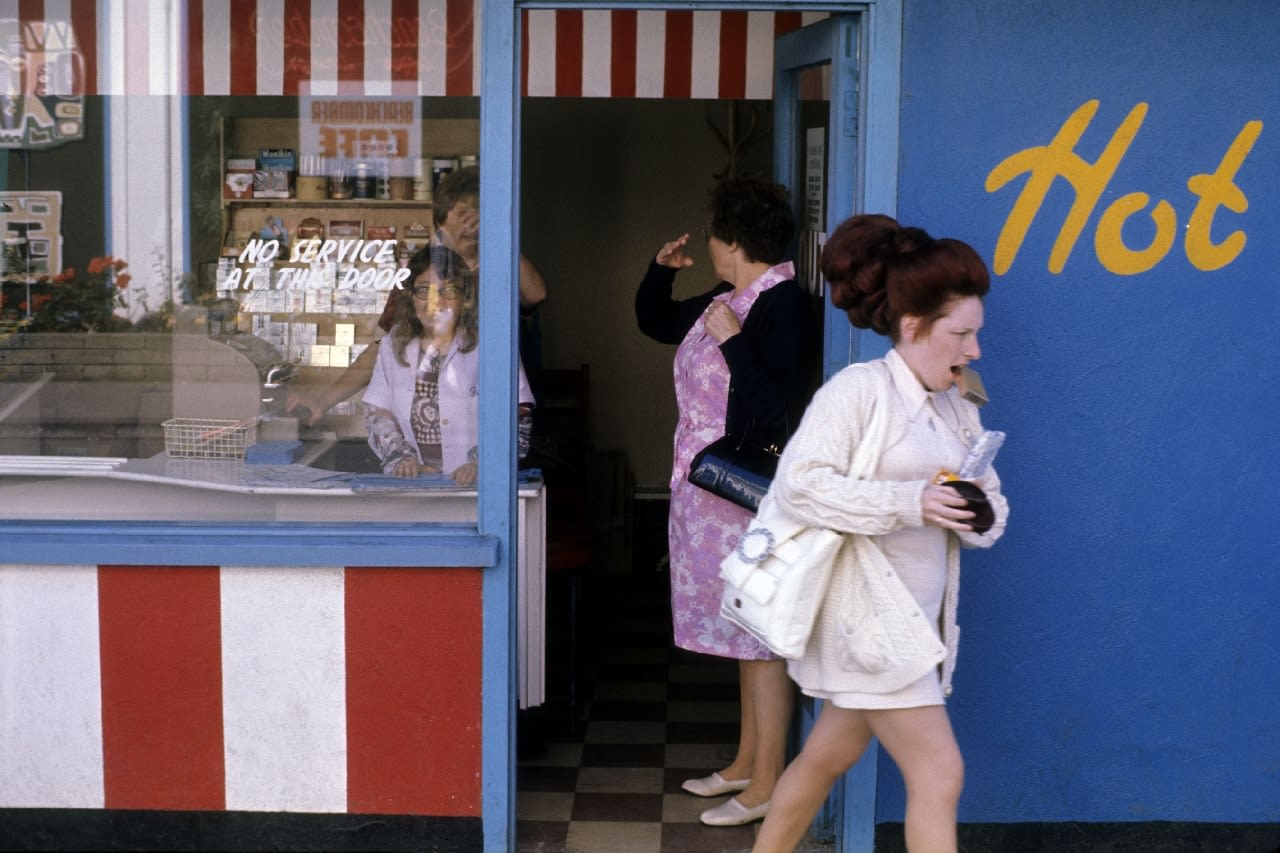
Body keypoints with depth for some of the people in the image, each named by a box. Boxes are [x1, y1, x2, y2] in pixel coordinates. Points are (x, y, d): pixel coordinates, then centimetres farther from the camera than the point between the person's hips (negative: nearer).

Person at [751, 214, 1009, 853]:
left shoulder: (958, 412, 11)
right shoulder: (859, 390, -12)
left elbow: (994, 509, 15)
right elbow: (796, 485, -21)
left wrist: (974, 516, -10)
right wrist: (908, 502, -24)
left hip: (916, 619, 8)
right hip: (870, 617, -8)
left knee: (828, 757, 18)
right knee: (939, 773, -8)